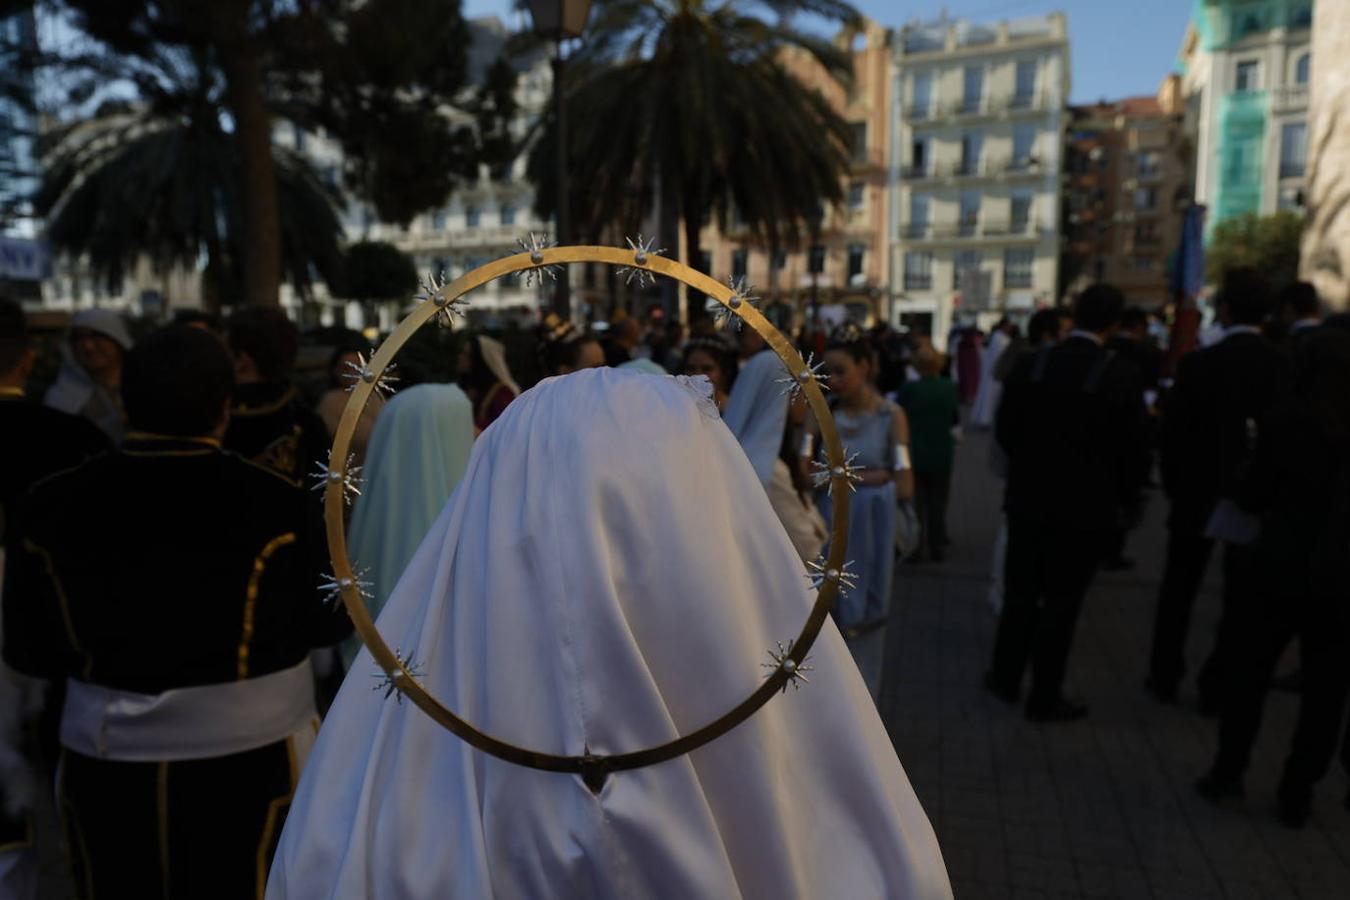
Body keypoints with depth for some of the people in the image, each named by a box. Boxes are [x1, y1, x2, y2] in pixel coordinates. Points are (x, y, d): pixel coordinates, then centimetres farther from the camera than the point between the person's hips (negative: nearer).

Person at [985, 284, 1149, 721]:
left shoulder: (1030, 365, -6)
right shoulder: (1120, 376, -15)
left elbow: (1005, 431, 1)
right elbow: (1130, 449, -9)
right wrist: (1120, 497, 8)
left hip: (1029, 499, 3)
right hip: (1086, 506, -3)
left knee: (1020, 591, 17)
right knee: (1061, 602, 8)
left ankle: (1006, 677, 29)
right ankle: (1044, 698, 18)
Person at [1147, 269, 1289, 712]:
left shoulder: (1198, 364, -13)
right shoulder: (1286, 367, -8)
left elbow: (1172, 434, -9)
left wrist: (1174, 485, 5)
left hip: (1199, 496, -1)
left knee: (1178, 589, 14)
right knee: (1240, 597, 11)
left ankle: (1165, 677, 23)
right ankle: (1216, 688, 17)